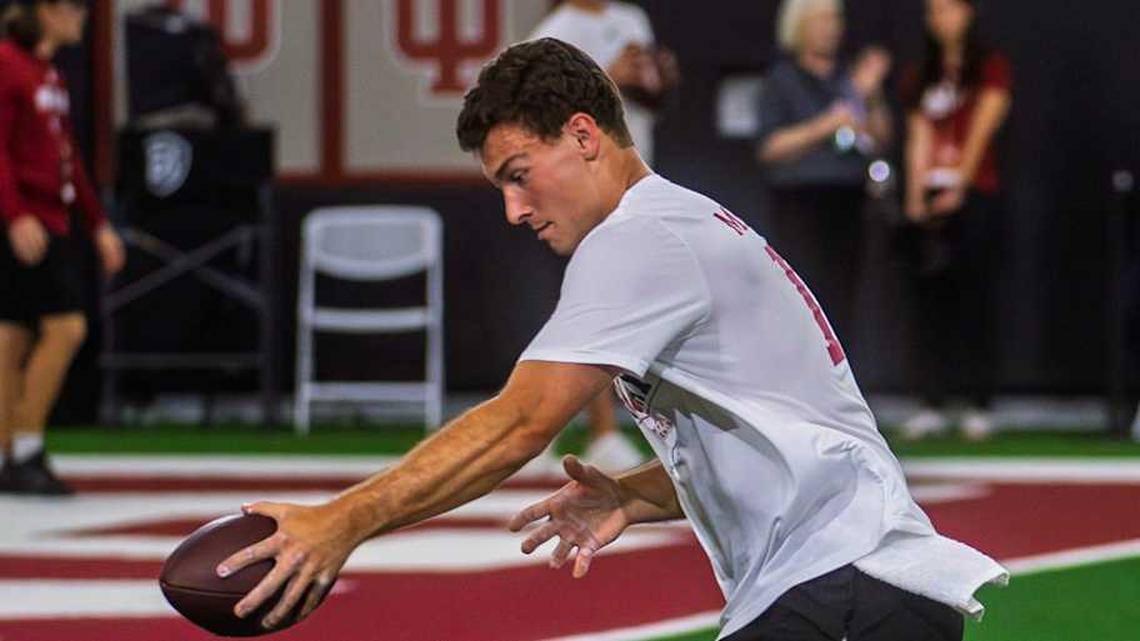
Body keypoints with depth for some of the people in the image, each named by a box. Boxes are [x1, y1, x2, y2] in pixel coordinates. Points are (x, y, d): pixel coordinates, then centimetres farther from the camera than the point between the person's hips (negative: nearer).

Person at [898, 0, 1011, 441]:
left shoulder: (990, 69, 3)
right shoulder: (921, 78, 17)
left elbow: (981, 130, -4)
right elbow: (920, 139, 10)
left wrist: (958, 188, -11)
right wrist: (916, 195, -2)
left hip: (975, 196, -4)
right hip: (932, 204, 4)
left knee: (973, 301, -6)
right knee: (931, 301, 0)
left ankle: (980, 407, -5)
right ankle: (932, 405, 1)